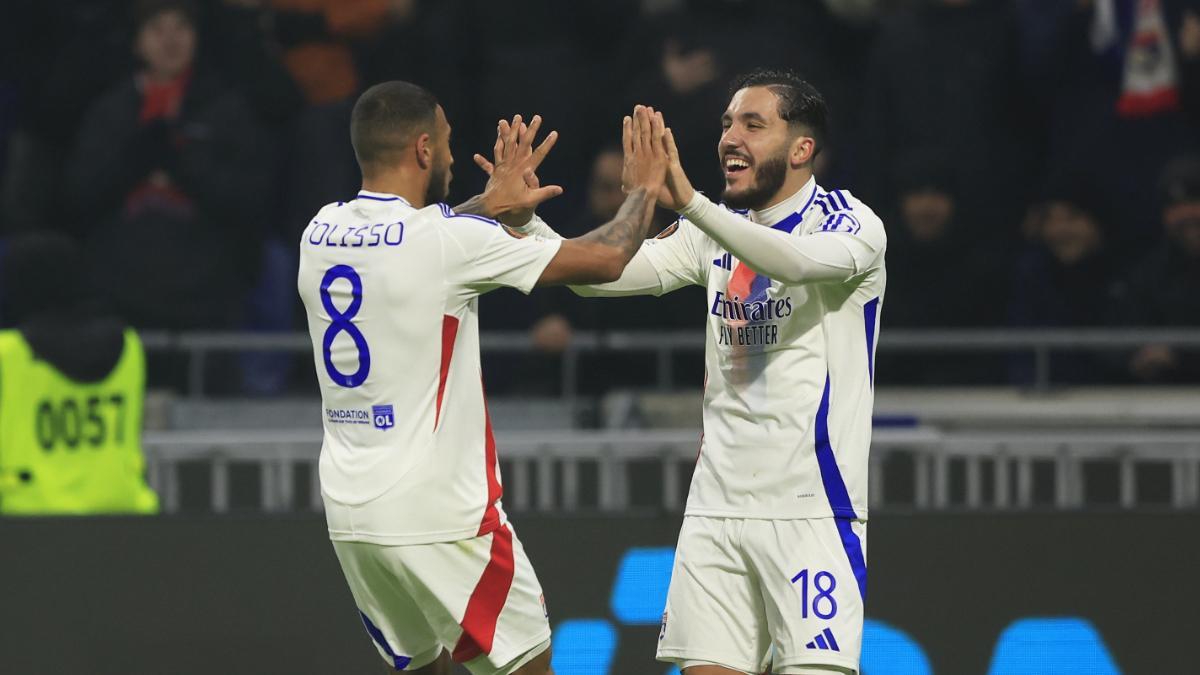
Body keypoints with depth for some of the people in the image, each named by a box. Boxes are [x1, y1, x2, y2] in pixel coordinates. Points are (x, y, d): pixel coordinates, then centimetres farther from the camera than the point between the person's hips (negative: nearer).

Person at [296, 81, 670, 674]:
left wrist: (490, 203, 35)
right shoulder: (451, 239, -15)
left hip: (349, 509, 7)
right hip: (439, 518, -7)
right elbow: (604, 260, -7)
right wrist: (642, 190, 11)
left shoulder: (321, 232, 5)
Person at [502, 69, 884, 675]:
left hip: (811, 507, -6)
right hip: (717, 506, 6)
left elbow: (798, 261, -29)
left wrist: (689, 203, -40)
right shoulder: (717, 232, 14)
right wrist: (523, 217, -10)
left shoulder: (850, 224, -6)